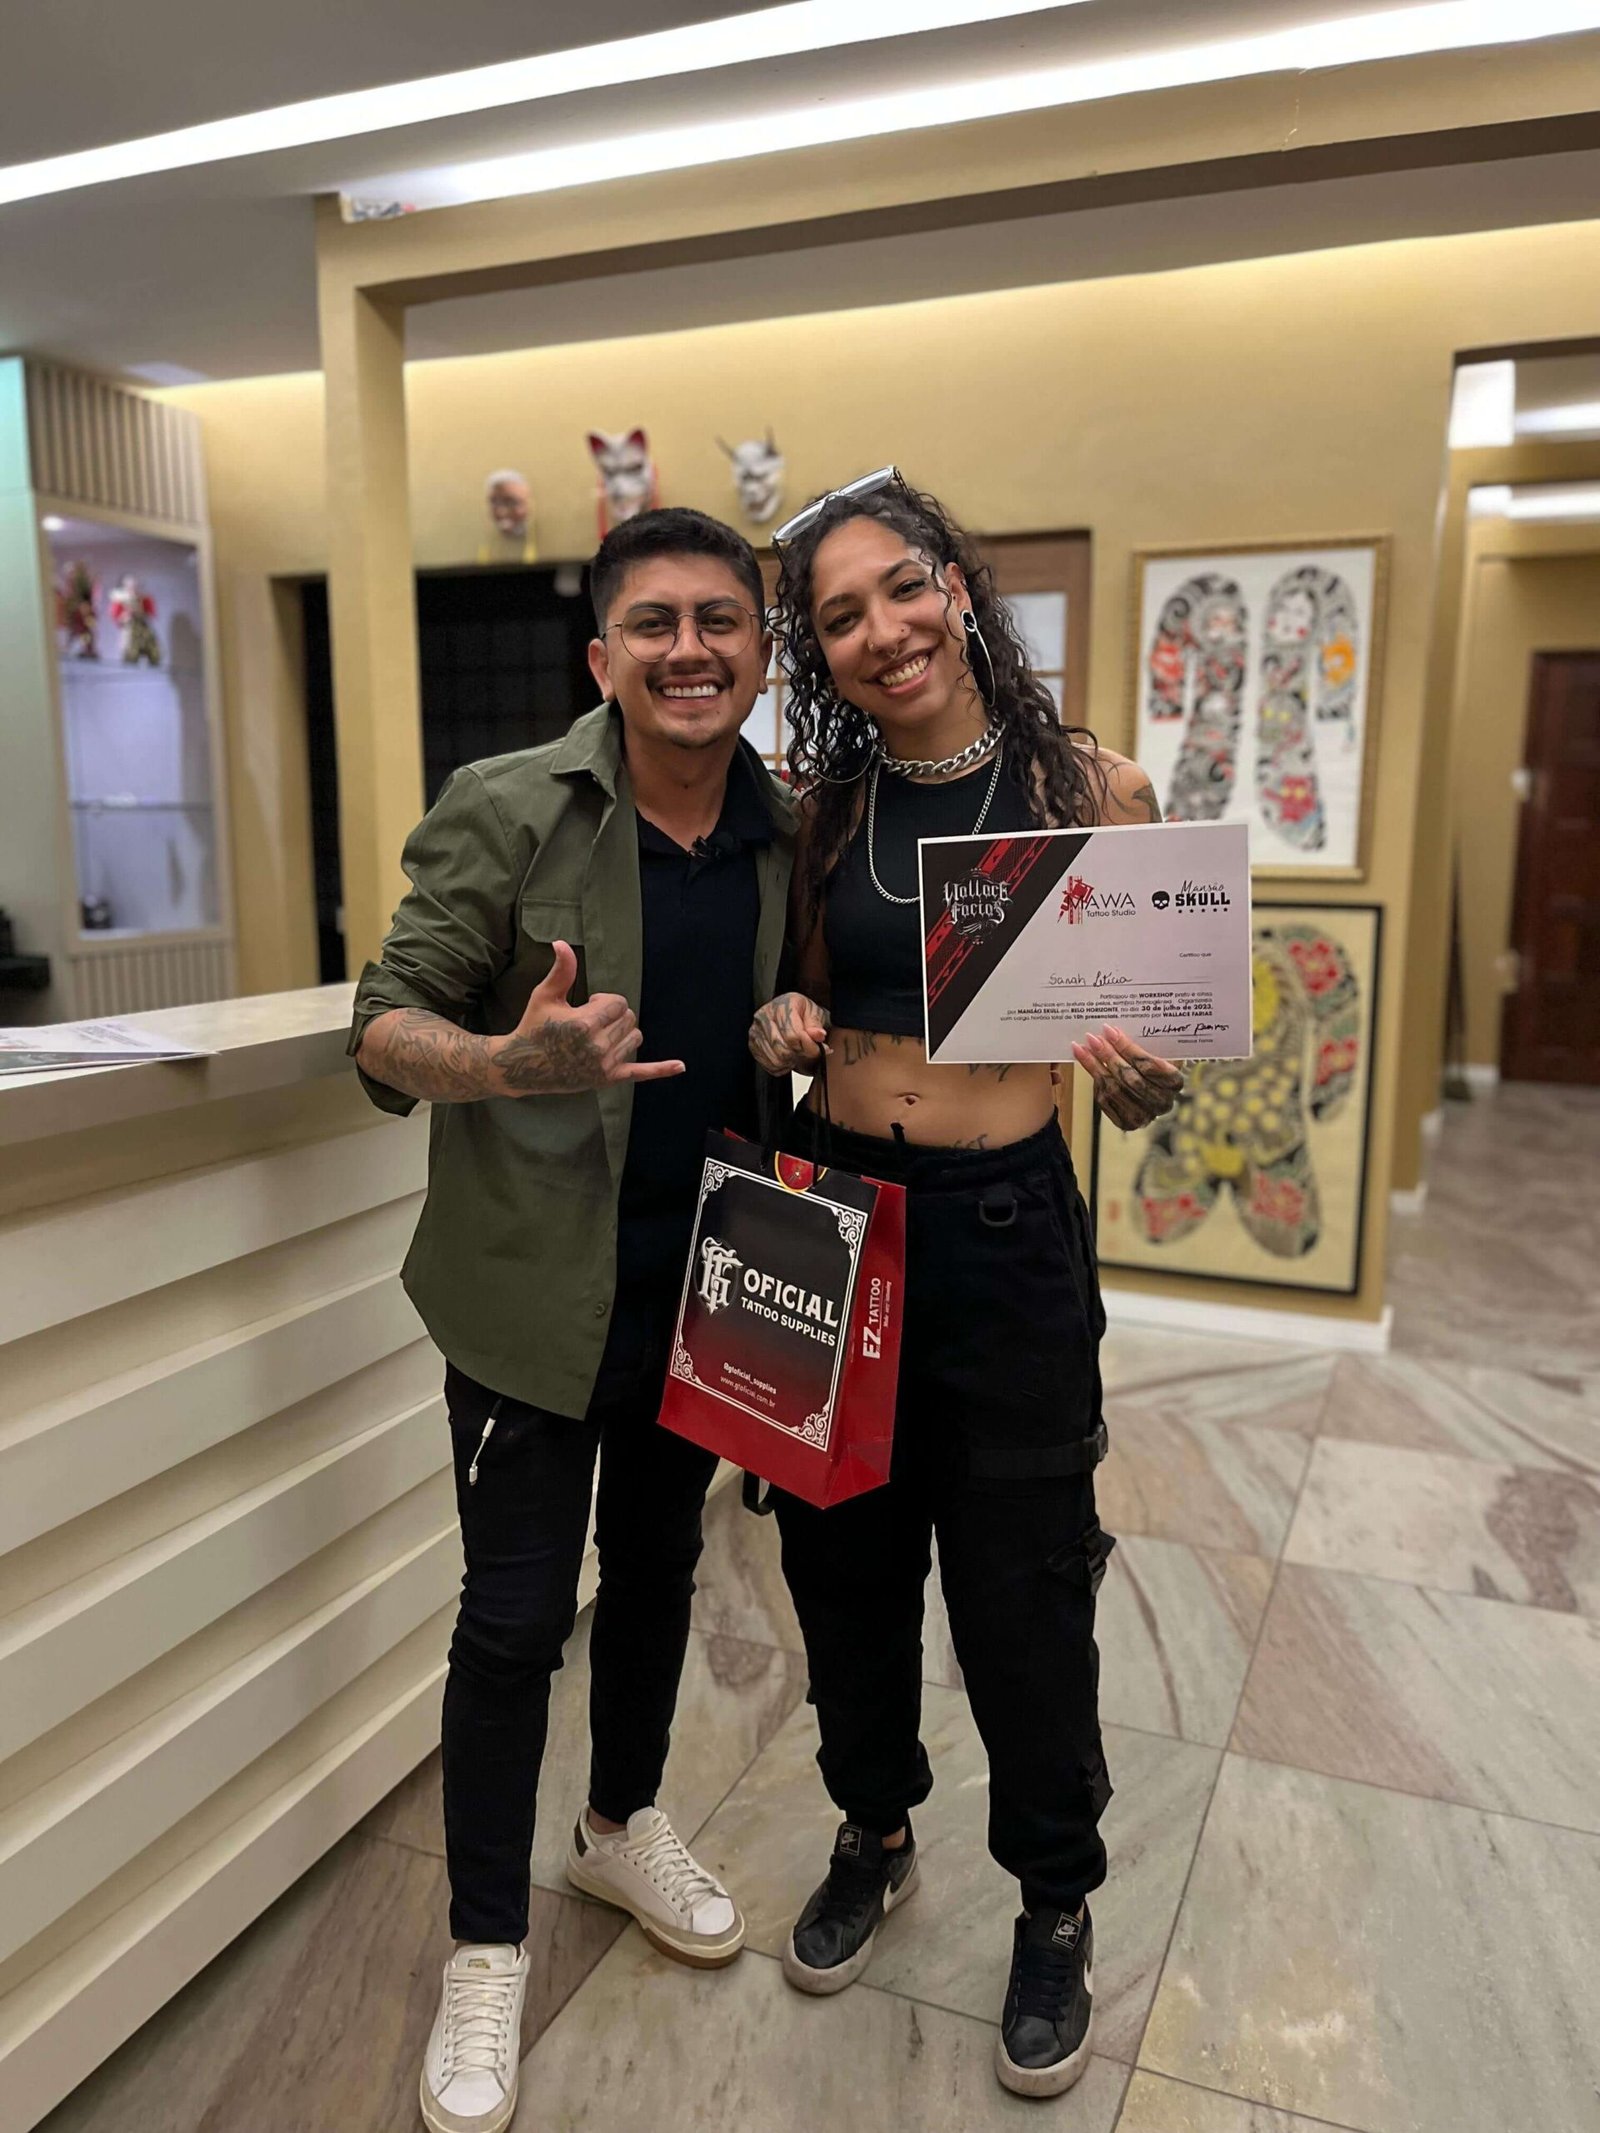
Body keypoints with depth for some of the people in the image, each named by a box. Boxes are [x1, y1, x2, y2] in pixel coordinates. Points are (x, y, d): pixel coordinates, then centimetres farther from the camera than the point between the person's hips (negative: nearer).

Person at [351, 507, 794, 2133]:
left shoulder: (790, 836, 1)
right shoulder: (503, 811, -13)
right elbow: (383, 1028, -14)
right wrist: (513, 1060, -33)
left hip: (699, 1284, 5)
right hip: (534, 1285, -4)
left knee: (657, 1568, 21)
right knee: (515, 1615, 5)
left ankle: (624, 1823, 47)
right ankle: (486, 1947, 29)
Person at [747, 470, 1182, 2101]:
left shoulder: (1092, 791, -6)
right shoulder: (817, 808, 2)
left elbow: (1140, 1081, -3)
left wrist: (1148, 1079, -25)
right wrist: (780, 1036, -9)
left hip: (1007, 1230, -3)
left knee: (1021, 1585, 10)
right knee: (843, 1554, 17)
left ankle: (1056, 1906, 38)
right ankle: (874, 1834, 46)